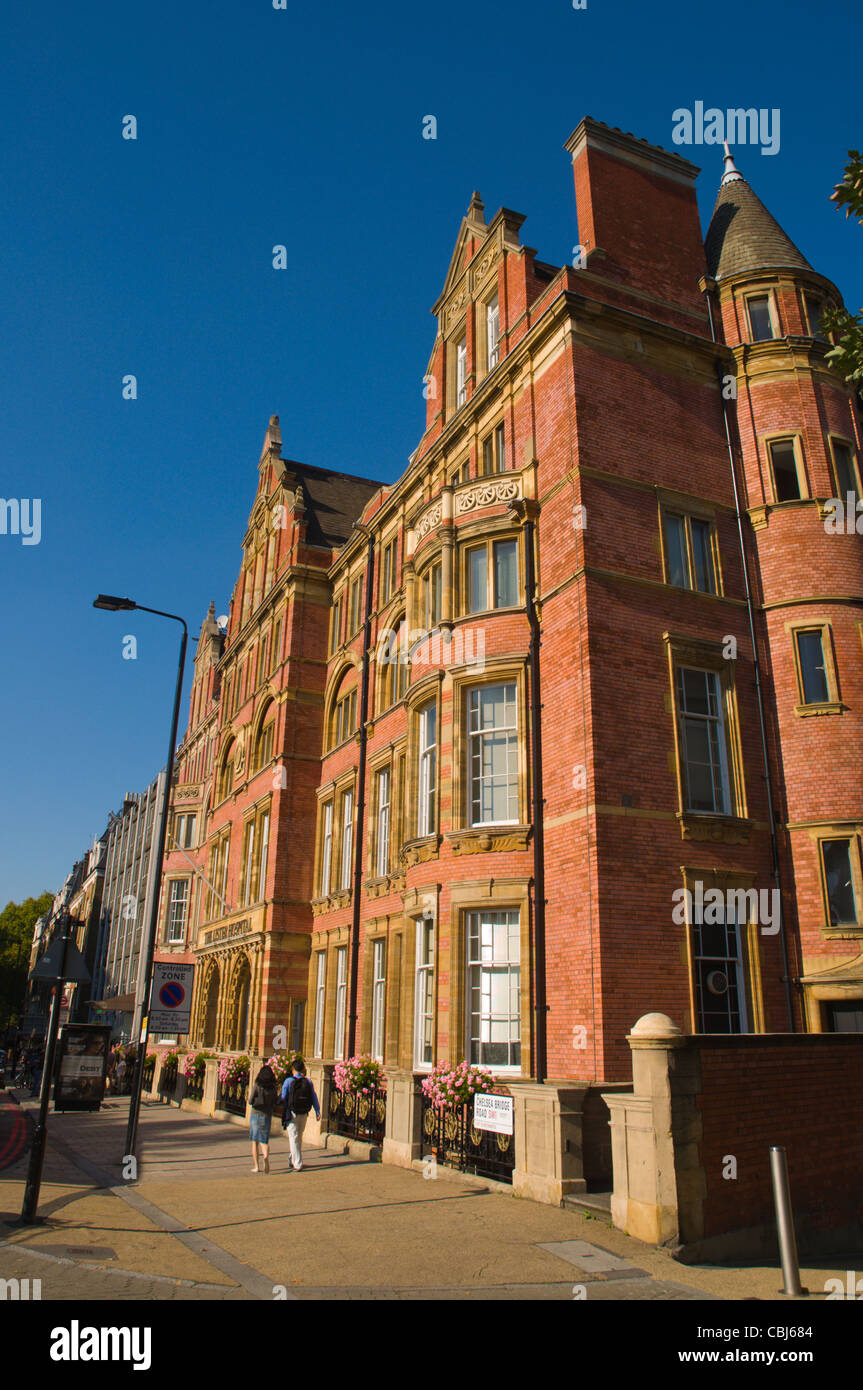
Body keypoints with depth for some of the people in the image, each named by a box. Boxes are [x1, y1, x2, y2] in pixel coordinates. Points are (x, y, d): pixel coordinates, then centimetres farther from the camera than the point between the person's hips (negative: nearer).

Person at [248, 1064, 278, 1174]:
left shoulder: (258, 1086, -10)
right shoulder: (273, 1087, -2)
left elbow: (251, 1101, -9)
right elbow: (274, 1104, 3)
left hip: (256, 1114, -2)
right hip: (267, 1116, 2)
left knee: (254, 1141, 11)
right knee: (264, 1141, 9)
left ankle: (256, 1166, 8)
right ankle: (266, 1155, -21)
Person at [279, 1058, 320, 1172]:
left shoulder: (289, 1081, -7)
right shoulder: (308, 1081, 3)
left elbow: (283, 1097, -6)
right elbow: (314, 1097, 2)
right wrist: (317, 1112, 4)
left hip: (291, 1113, -4)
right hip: (304, 1115, 4)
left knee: (293, 1138, 2)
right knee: (299, 1137, 20)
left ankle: (297, 1164, -4)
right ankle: (293, 1160, 34)